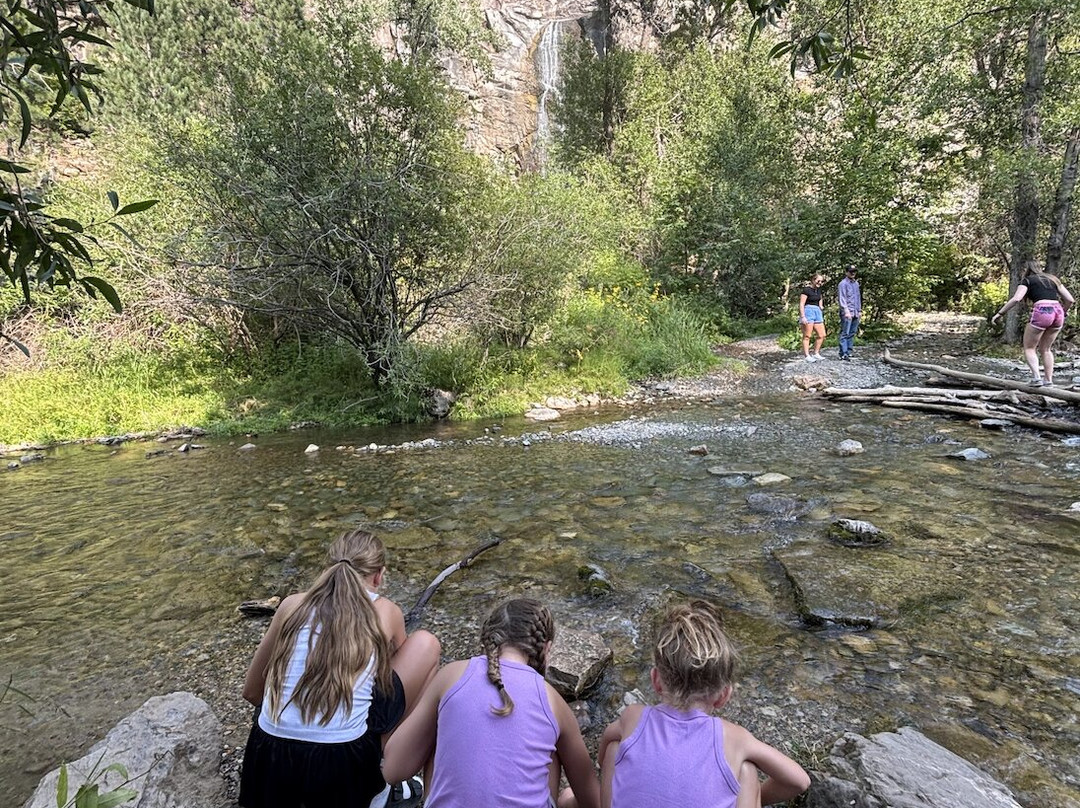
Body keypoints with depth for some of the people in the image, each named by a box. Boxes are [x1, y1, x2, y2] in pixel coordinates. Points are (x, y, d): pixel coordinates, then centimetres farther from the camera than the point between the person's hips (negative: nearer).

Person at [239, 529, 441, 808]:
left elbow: (252, 691, 19)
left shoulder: (292, 604, 8)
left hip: (269, 762, 5)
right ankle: (377, 781, 19)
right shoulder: (386, 612, 4)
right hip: (342, 767, -5)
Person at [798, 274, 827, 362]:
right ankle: (807, 356, 0)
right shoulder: (806, 289, -9)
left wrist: (821, 314, 20)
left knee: (821, 335, 5)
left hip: (817, 312, 8)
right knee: (807, 336, -3)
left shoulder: (818, 290, 15)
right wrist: (803, 317, -21)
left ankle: (816, 354, 16)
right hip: (808, 311, -8)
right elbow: (801, 304, -14)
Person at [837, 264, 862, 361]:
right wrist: (846, 310, -19)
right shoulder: (843, 283, -5)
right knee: (845, 334, -9)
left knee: (852, 333, 8)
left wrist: (859, 310, 20)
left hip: (855, 313, 8)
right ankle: (843, 353, -11)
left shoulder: (856, 283, 19)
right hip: (847, 313, -8)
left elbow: (859, 298, 25)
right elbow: (842, 299, -12)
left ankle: (849, 352, 13)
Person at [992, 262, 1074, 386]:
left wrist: (999, 313, -5)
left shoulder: (1027, 280, 10)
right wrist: (1063, 313, 32)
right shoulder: (1053, 279, 25)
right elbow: (1070, 300, 18)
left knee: (1029, 348, 6)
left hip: (1041, 312, -5)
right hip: (1057, 312, 5)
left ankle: (1036, 377, -12)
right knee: (1045, 349, 19)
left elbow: (1016, 299, -8)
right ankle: (1048, 380, 14)